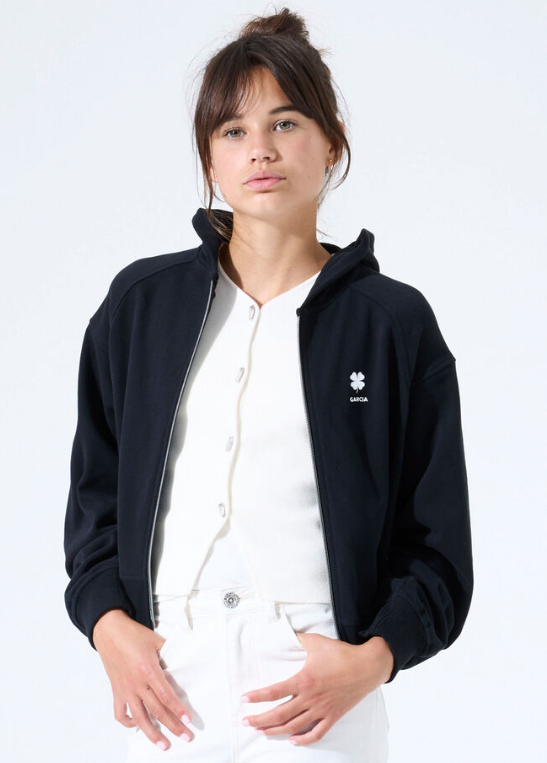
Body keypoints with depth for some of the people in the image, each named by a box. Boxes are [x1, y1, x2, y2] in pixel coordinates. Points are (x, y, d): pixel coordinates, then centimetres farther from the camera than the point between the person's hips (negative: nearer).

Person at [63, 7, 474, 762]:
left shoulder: (395, 323, 2)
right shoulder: (140, 304, 8)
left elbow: (437, 546, 2)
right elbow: (95, 489, 13)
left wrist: (373, 658, -12)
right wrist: (108, 621, -2)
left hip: (321, 691, -2)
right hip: (162, 682, 2)